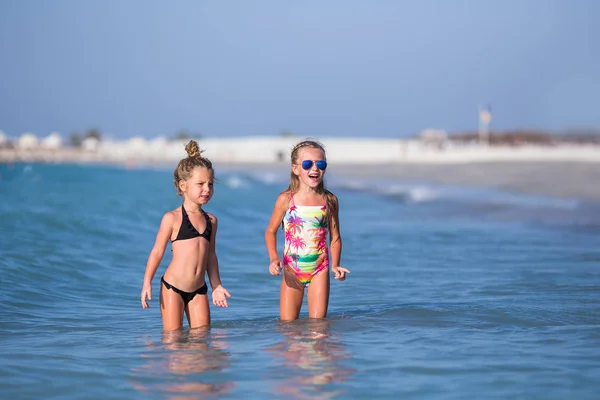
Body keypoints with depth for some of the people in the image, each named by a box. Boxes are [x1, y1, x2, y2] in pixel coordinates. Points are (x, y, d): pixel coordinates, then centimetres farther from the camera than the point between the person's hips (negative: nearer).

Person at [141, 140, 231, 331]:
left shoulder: (211, 220, 9)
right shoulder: (172, 218, -6)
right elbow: (157, 251, -4)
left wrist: (216, 286, 17)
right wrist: (147, 283, -10)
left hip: (199, 290, 5)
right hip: (172, 288, -5)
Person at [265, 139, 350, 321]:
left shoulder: (329, 201, -1)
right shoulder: (286, 199, -5)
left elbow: (335, 237, 5)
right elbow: (271, 231, 2)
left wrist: (335, 265, -9)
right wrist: (273, 259, -13)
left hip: (319, 268, 1)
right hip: (292, 269, -1)